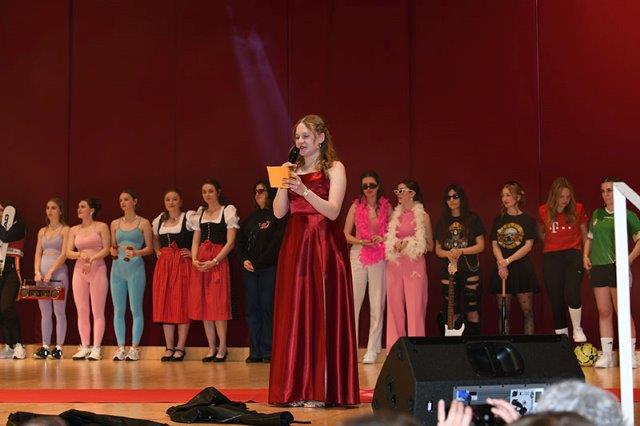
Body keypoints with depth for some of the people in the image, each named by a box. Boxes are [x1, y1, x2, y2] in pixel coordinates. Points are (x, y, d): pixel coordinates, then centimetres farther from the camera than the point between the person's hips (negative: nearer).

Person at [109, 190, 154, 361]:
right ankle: (120, 348, 8)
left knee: (136, 309, -3)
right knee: (118, 310, 3)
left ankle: (134, 348, 1)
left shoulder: (143, 223, 2)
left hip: (135, 268, -4)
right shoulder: (115, 224, 13)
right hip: (118, 268, 4)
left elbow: (149, 247, 0)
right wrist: (113, 251, -2)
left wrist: (136, 253, -17)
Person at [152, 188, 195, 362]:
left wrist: (193, 252, -12)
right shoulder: (160, 220, 13)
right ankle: (169, 348, 8)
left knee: (182, 305, -3)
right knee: (165, 304, 3)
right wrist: (157, 252, 15)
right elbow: (155, 238, 31)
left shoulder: (189, 217, -4)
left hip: (182, 264, -5)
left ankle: (180, 348, 2)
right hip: (163, 265, 5)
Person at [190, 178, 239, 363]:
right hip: (200, 262, 5)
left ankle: (222, 348, -1)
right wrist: (194, 259, -4)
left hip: (218, 261, -5)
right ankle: (212, 348, 8)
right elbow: (195, 241, 15)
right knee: (202, 304, 3)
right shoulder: (200, 214, 16)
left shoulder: (228, 211, 1)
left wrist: (214, 261, -15)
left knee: (218, 304, -7)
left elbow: (230, 242, -6)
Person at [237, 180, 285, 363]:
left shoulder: (277, 217, 0)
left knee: (267, 308, -6)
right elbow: (240, 241, 16)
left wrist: (259, 262, -12)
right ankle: (255, 352, 7)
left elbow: (277, 242, -10)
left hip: (269, 268, -6)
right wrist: (244, 260, -1)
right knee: (252, 309, 4)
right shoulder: (250, 219, 19)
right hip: (250, 270, 6)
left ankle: (267, 351, -3)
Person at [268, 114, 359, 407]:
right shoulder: (294, 169, 15)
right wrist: (283, 183, -5)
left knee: (322, 312, -5)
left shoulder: (334, 168, 0)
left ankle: (321, 390, -2)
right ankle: (297, 388, 7)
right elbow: (279, 211, 8)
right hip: (295, 243, 5)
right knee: (295, 313, 3)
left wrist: (303, 190, -22)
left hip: (324, 245, -5)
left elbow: (333, 211, -12)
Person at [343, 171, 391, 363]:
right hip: (358, 256, -1)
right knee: (352, 303, -5)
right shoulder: (356, 206, 4)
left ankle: (372, 350, 5)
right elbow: (346, 235, 5)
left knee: (377, 305, 0)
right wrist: (362, 241, -10)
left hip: (380, 259, 1)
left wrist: (382, 239, -8)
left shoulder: (386, 206, 6)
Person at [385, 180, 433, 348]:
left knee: (415, 307, -6)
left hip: (414, 265, -4)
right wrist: (394, 246, -1)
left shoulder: (423, 216, 1)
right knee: (394, 306, 4)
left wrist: (408, 244, -10)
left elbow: (430, 246, 4)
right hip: (394, 264, 4)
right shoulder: (395, 215, 12)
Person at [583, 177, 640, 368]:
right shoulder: (597, 214, 14)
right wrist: (585, 255, 10)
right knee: (604, 311, 6)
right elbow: (589, 237, 24)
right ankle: (606, 354, 10)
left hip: (617, 267, -5)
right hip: (598, 267, 5)